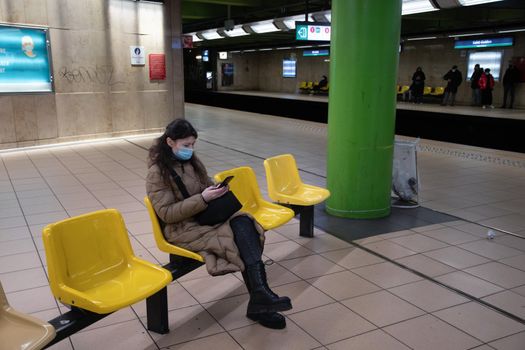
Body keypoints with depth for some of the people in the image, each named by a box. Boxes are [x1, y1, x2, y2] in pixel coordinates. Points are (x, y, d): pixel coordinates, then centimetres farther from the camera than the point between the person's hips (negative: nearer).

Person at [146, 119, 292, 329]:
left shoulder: (192, 161, 10)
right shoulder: (157, 173, -11)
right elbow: (166, 213, -17)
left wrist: (217, 191, -4)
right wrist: (202, 199, -25)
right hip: (182, 228, -6)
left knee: (243, 221, -25)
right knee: (236, 238, -27)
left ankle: (259, 294, -32)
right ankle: (259, 297, -22)